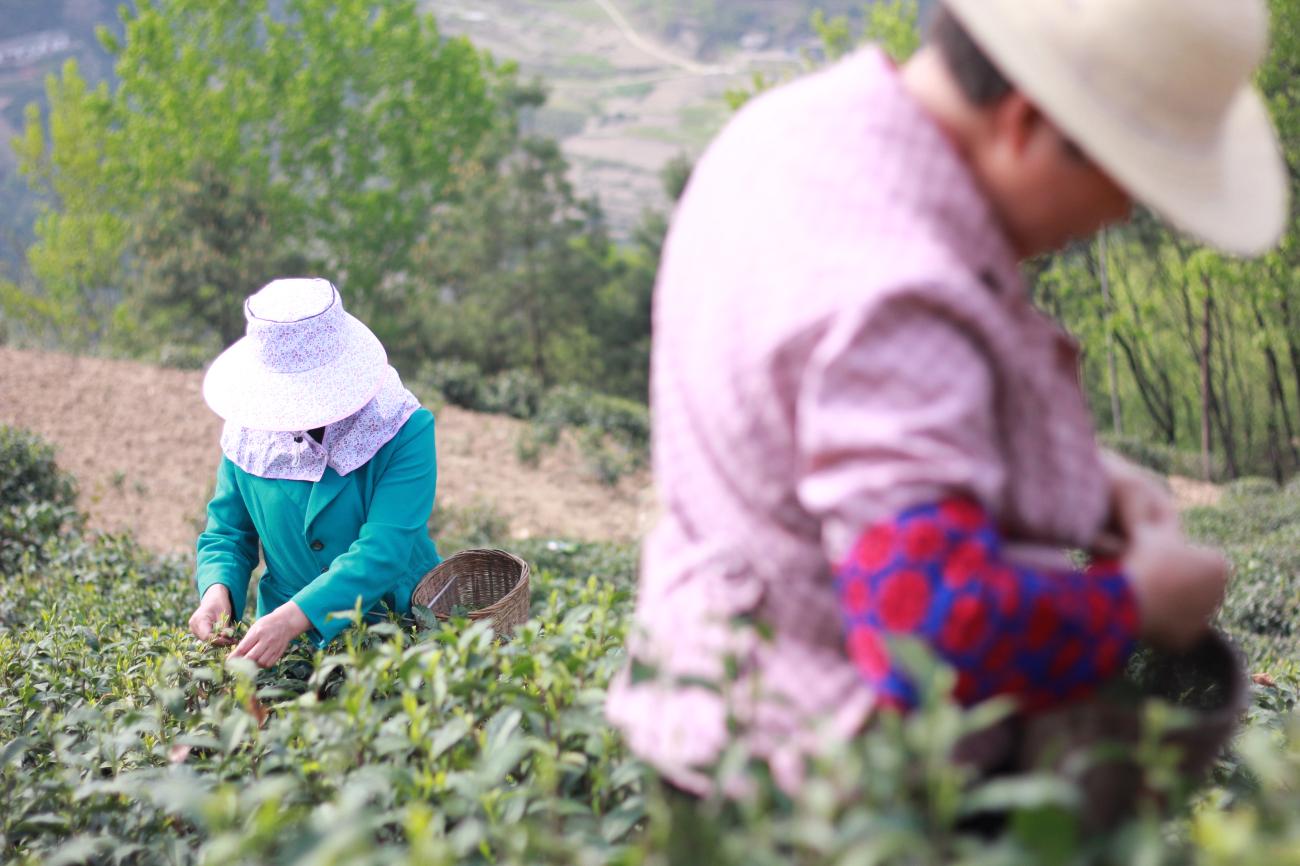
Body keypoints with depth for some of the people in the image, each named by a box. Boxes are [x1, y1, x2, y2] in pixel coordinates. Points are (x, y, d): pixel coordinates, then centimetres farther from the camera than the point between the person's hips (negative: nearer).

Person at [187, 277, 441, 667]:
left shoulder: (405, 433, -13)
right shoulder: (248, 432, 0)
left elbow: (382, 552, -23)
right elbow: (226, 534, 10)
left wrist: (294, 618, -35)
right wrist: (217, 589, -14)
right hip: (293, 649, 3)